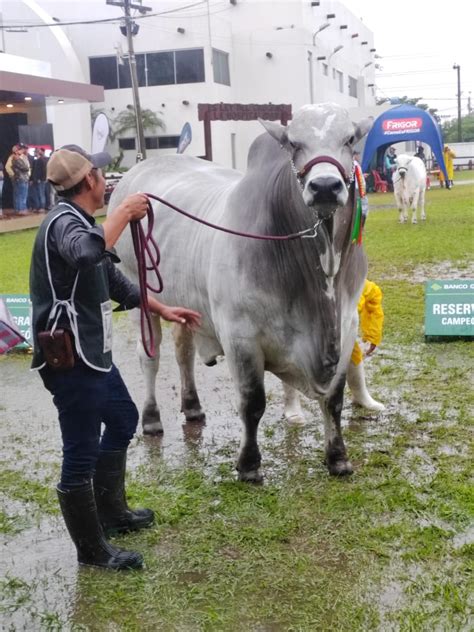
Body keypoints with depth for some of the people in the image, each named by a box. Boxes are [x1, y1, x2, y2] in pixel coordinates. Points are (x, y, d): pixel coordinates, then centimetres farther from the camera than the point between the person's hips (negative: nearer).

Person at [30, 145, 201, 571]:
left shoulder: (80, 223, 13)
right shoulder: (63, 223, -17)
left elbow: (114, 280, 24)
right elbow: (88, 253, -43)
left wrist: (163, 310, 27)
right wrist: (124, 213, -29)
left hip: (91, 352, 11)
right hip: (69, 359, -11)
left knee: (123, 420, 26)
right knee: (82, 452, 0)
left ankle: (110, 511, 40)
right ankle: (92, 549, 14)